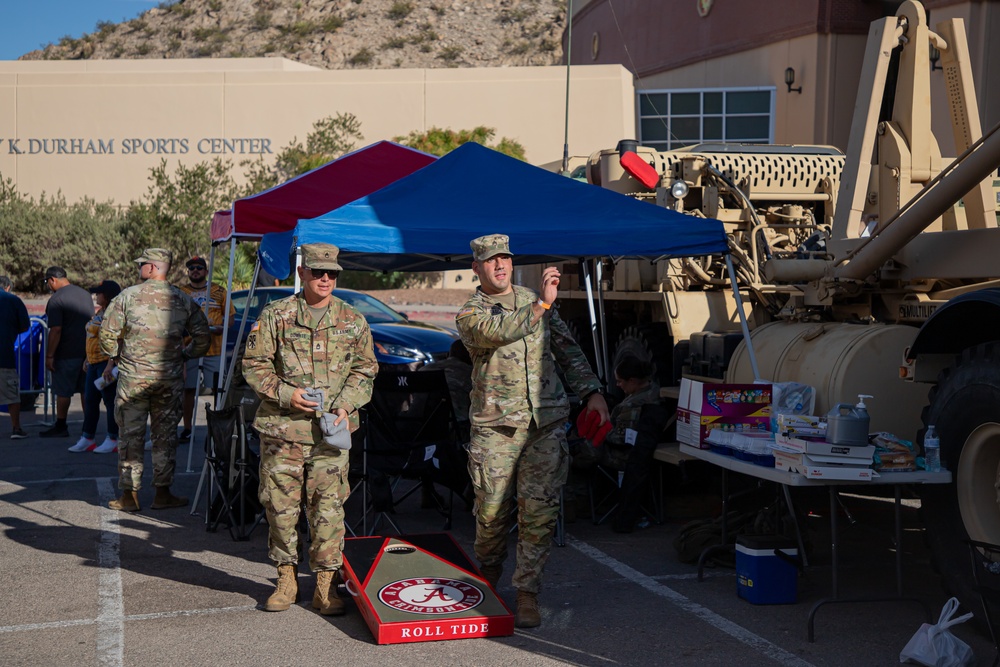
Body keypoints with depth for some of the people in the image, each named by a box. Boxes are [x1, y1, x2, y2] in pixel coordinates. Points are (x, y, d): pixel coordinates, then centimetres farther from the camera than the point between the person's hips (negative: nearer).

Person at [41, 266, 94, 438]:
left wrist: (49, 356, -14)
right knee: (86, 389, 12)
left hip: (67, 353, -7)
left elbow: (56, 330, -19)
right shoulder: (86, 294, 10)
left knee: (63, 392, 2)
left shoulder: (56, 299, -14)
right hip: (87, 351, 7)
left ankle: (60, 427, 8)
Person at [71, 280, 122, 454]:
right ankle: (87, 439, 19)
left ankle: (112, 440, 4)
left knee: (110, 401, -3)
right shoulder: (99, 312, 16)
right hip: (94, 362, 11)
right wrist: (88, 360, 25)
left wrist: (109, 366, -28)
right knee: (90, 400, 12)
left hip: (107, 362, -11)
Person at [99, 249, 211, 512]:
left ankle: (130, 495, 9)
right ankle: (163, 493, 14)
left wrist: (116, 356, 12)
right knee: (165, 436, 10)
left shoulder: (128, 296, -5)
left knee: (131, 436, 6)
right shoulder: (183, 301, 2)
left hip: (132, 378, -2)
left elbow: (107, 334, -5)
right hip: (170, 380, 2)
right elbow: (203, 338, 4)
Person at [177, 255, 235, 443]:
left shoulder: (219, 291, 9)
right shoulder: (180, 292, 9)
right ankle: (187, 428, 12)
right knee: (188, 389, 4)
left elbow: (231, 316, 10)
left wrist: (222, 327, -9)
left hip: (215, 349, 0)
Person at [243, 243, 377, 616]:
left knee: (329, 507, -2)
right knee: (280, 505, 4)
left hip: (331, 430, 0)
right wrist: (285, 394, -10)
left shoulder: (353, 321, 8)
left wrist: (346, 405, -4)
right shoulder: (275, 316, 3)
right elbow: (254, 363, 3)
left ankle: (325, 584, 7)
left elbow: (365, 368, 12)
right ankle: (287, 578, 19)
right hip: (281, 428, 0)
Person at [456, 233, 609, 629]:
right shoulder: (470, 314, 2)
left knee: (539, 509, -5)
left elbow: (567, 349, 16)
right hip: (496, 423, -2)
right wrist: (542, 303, -26)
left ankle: (527, 593, 2)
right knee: (492, 508, 3)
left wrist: (591, 392, 5)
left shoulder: (533, 300, 15)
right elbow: (501, 331, -21)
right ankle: (488, 574, 31)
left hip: (547, 421, 2)